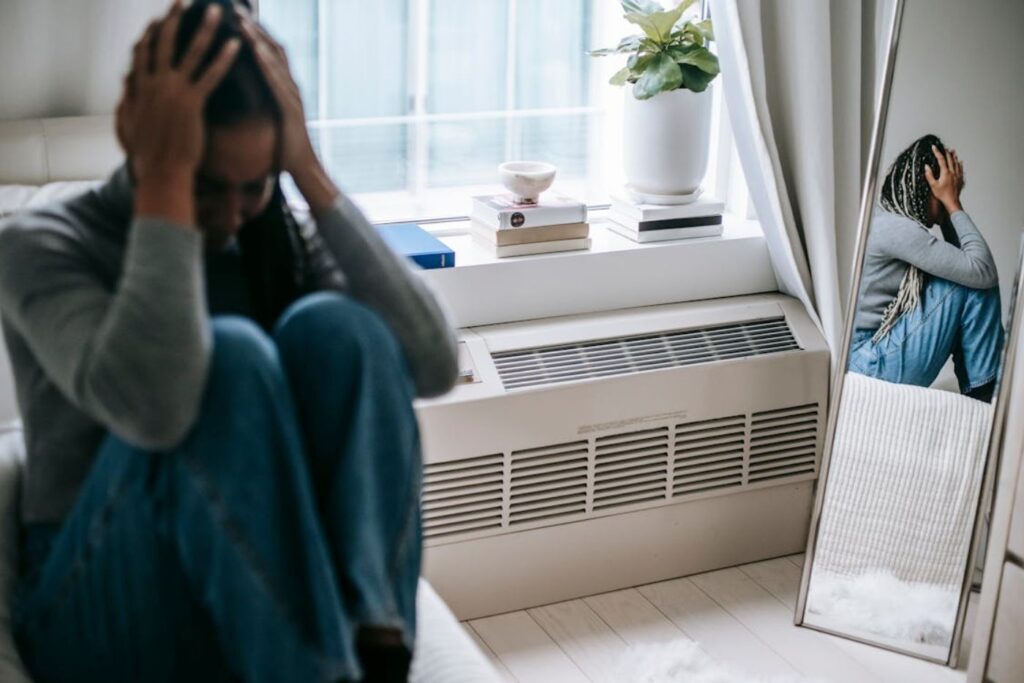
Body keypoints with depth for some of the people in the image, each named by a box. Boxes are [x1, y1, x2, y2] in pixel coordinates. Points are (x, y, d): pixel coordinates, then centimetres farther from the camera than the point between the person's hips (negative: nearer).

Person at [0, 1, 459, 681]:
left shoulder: (280, 237, 3)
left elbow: (433, 365, -15)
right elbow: (151, 406, -33)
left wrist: (310, 173, -16)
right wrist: (164, 181, -27)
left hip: (271, 595, 4)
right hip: (109, 609, -3)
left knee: (332, 327, -23)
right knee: (230, 356, -31)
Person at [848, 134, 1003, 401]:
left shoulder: (889, 219, 12)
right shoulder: (896, 228, -18)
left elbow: (958, 261, 16)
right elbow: (983, 271, -17)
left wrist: (950, 206, 6)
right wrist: (953, 203, -10)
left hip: (876, 353, 10)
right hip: (874, 366, -10)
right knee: (975, 282, -11)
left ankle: (976, 394, 13)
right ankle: (985, 394, 0)